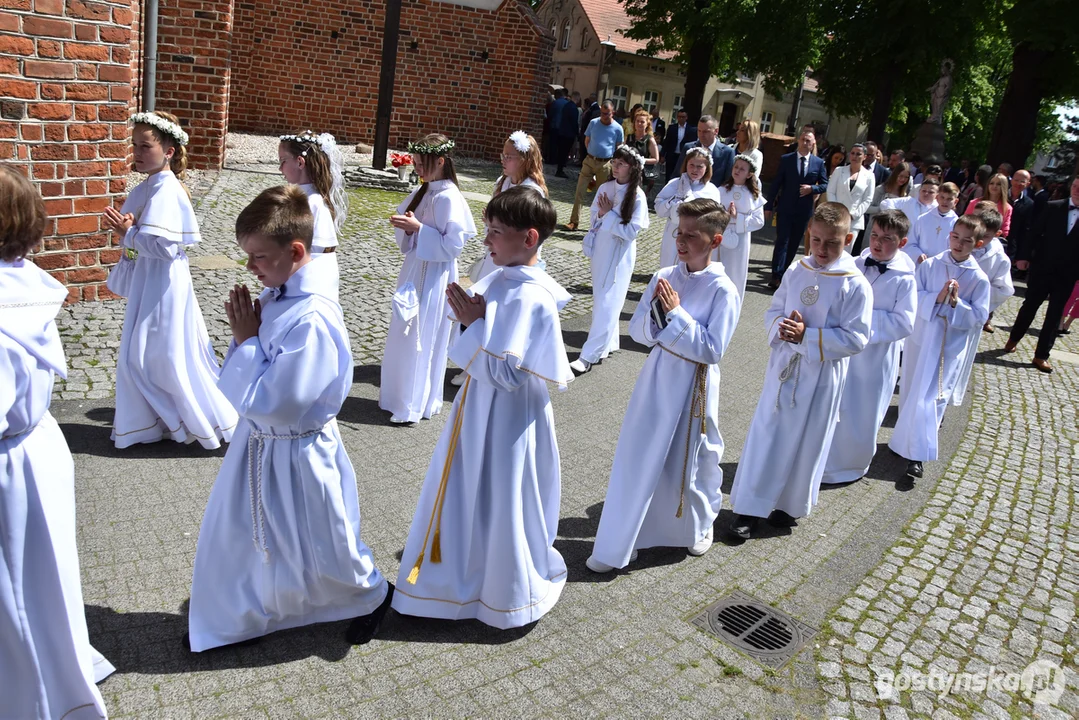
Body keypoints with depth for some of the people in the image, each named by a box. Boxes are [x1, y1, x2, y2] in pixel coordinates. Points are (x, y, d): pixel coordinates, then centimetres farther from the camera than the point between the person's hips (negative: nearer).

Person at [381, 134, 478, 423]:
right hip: (414, 269, 9)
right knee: (403, 336, 16)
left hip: (433, 276, -9)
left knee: (420, 340, 0)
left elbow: (452, 245, -20)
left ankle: (413, 406, 13)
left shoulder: (449, 199, -17)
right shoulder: (423, 192, 8)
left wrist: (417, 228, -22)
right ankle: (399, 395, 30)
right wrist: (404, 225, -6)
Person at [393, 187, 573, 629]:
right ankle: (467, 574, 46)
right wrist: (472, 317, -6)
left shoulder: (529, 298, -25)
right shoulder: (501, 279, 3)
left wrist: (472, 324, -22)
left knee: (503, 504, 8)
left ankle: (510, 593, 31)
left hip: (508, 416, -9)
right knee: (469, 493, 23)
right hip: (481, 407, 9)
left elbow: (506, 372, -28)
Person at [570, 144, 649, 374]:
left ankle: (589, 355, -5)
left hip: (620, 255, -6)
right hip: (600, 250, 6)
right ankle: (608, 344, 29)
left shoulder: (637, 196, -14)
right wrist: (602, 214, -9)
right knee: (600, 300, 14)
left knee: (607, 304, -6)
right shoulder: (605, 188, 2)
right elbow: (594, 216, 10)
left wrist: (608, 214, -17)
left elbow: (631, 231, -18)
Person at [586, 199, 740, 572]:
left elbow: (711, 349, -18)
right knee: (637, 457, 8)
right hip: (657, 376, 4)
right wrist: (655, 310, -17)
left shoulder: (723, 290, -14)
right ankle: (616, 544, 20)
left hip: (694, 386, -4)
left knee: (692, 459, 14)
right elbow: (638, 332, 3)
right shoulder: (664, 277, -1)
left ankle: (699, 524, 45)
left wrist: (676, 312, -20)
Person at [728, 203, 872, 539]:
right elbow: (773, 310, 9)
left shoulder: (856, 285, -12)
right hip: (783, 366, 4)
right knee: (766, 432, 7)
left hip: (821, 375, -3)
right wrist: (780, 328, -13)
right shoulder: (796, 271, 1)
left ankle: (789, 505, 30)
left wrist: (808, 336, -22)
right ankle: (749, 506, 18)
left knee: (807, 441, 10)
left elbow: (855, 339, -14)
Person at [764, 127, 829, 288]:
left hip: (804, 210, 3)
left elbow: (825, 185, 7)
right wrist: (769, 206, -5)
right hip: (785, 208, -2)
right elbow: (775, 184, -2)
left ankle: (784, 271, 23)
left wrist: (812, 188, -15)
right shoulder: (786, 159, -2)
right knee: (782, 241, -7)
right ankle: (776, 275, -8)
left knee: (794, 243, 11)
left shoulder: (819, 163, 2)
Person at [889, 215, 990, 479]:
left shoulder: (979, 279, -6)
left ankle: (917, 453, 0)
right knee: (911, 393, 14)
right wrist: (937, 297, -22)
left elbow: (979, 318, -6)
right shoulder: (929, 265, -3)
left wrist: (956, 303, -21)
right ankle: (909, 440, 35)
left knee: (931, 397, -5)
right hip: (920, 338, 2)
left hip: (951, 346, -2)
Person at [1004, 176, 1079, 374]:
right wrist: (1024, 256, -8)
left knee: (1055, 314, 5)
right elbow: (1035, 233, -1)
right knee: (1030, 305, 12)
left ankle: (1042, 355, 11)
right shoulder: (1053, 207, -2)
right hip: (1042, 268, 0)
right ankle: (1014, 339, 31)